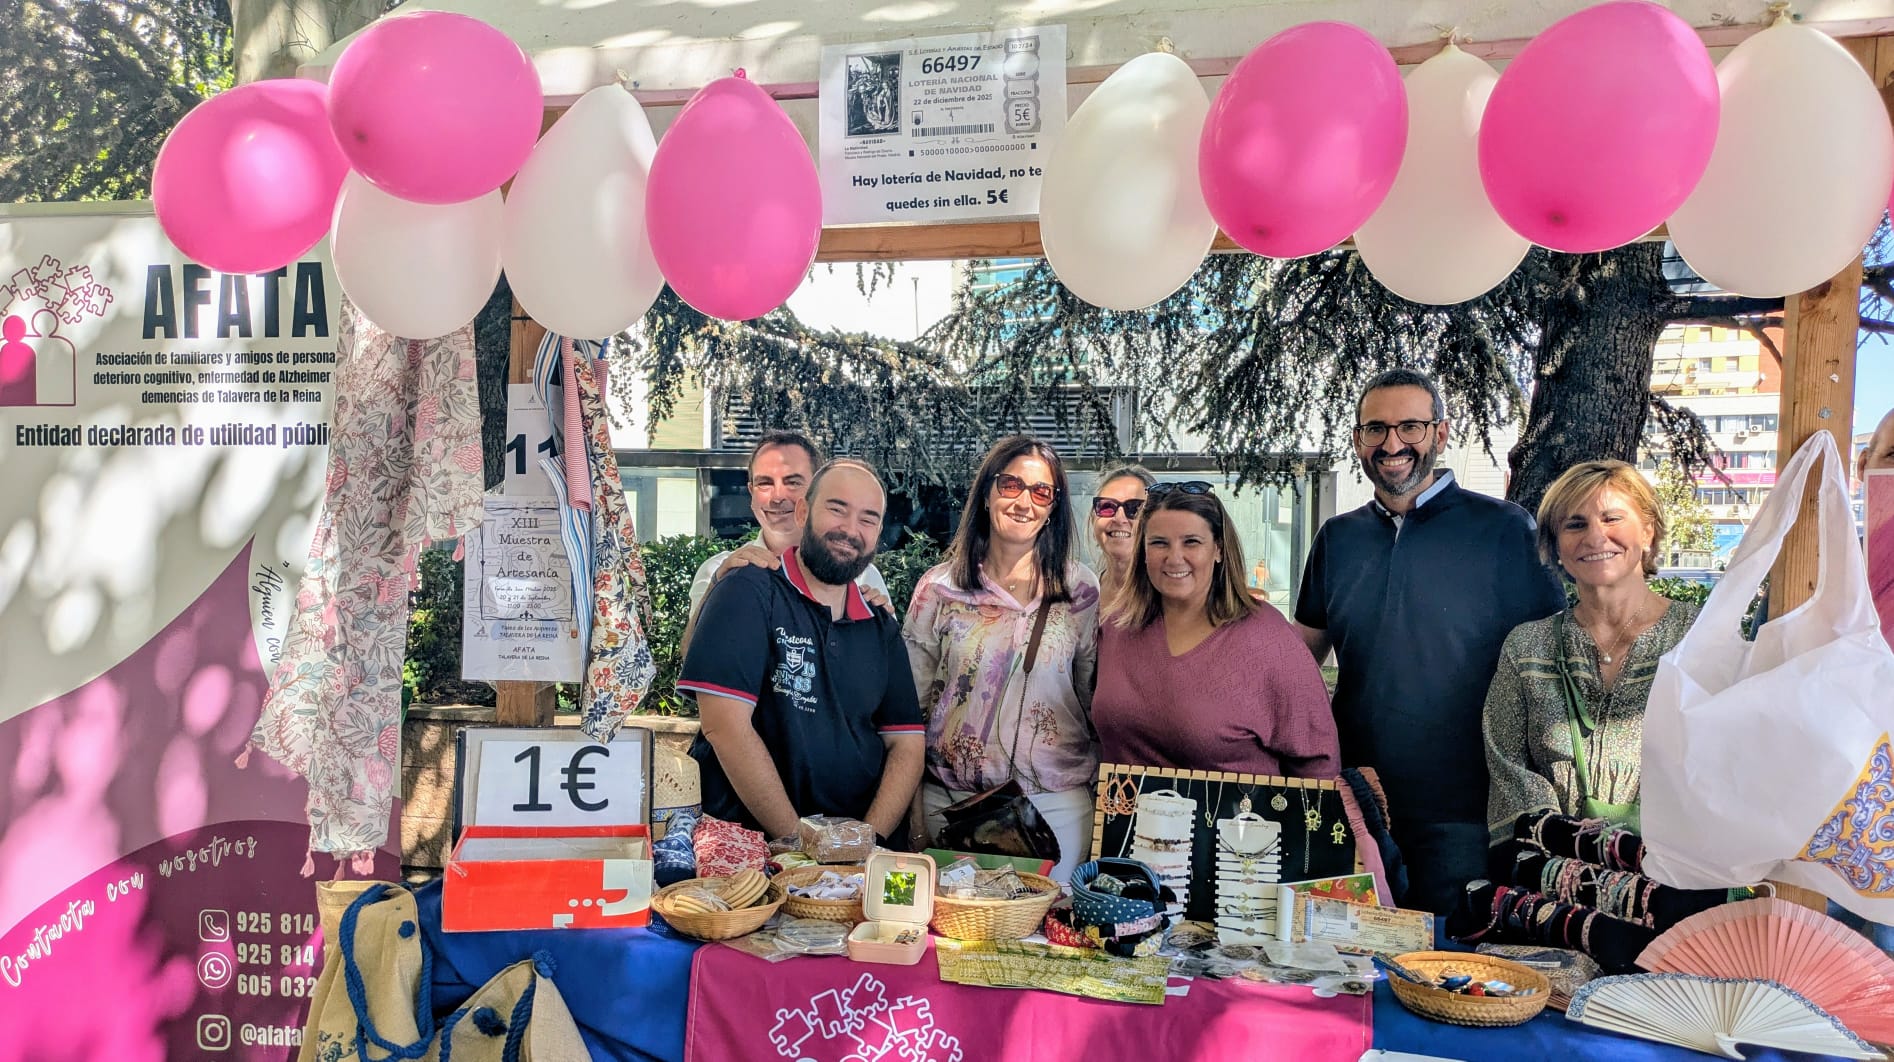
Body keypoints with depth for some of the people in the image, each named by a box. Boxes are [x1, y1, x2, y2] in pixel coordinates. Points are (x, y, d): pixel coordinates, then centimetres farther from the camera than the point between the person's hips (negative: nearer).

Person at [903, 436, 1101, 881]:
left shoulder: (1081, 589, 2)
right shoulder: (939, 587, 1)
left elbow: (1100, 698, 8)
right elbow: (910, 700, 5)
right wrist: (910, 810, 4)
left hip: (1056, 804, 0)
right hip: (950, 798, 0)